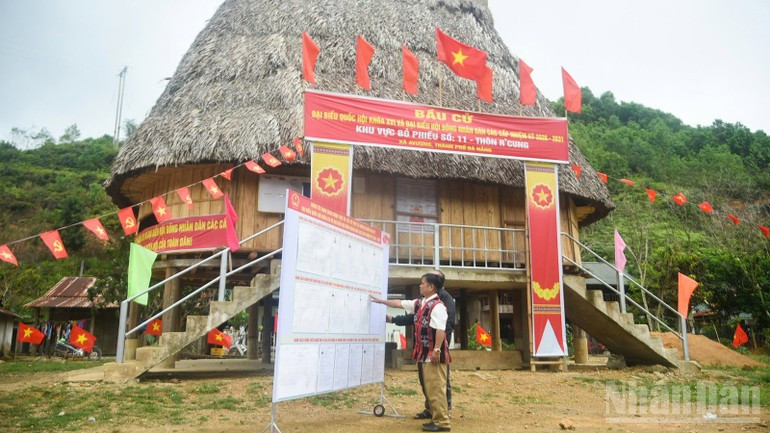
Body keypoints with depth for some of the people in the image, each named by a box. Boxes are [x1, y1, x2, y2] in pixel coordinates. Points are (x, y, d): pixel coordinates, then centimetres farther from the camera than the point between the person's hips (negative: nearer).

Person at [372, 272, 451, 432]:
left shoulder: (437, 306, -16)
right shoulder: (419, 303, 12)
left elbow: (440, 330, -22)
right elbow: (399, 303, 23)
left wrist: (437, 350, -26)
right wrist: (381, 301, 29)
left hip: (434, 354, -9)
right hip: (425, 353, 9)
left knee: (436, 388, -6)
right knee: (430, 388, 13)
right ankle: (436, 419, 21)